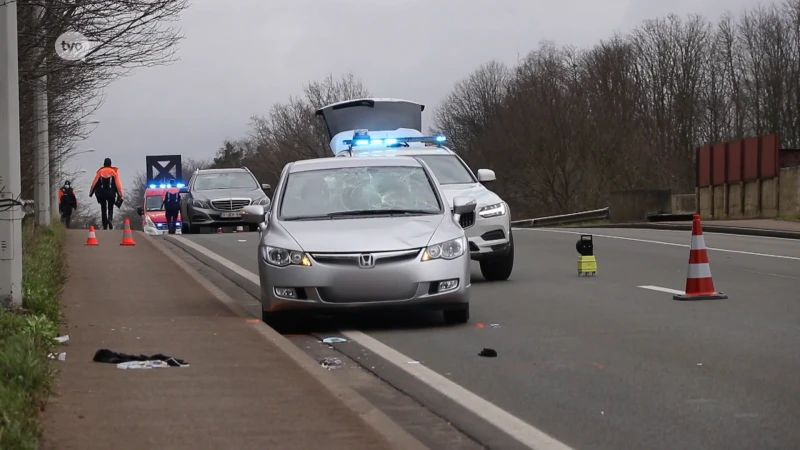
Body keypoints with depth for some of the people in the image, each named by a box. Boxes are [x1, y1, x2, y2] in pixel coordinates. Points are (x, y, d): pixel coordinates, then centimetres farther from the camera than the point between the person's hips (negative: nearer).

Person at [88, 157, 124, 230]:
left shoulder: (100, 171, 3)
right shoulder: (114, 171, -1)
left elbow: (94, 182, 3)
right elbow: (118, 183, -5)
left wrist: (91, 192, 12)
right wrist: (120, 194, -3)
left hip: (101, 193, 1)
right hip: (111, 193, -1)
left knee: (103, 209, 10)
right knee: (110, 208, 10)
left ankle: (105, 226, 6)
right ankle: (110, 219, -21)